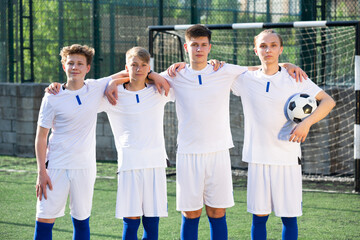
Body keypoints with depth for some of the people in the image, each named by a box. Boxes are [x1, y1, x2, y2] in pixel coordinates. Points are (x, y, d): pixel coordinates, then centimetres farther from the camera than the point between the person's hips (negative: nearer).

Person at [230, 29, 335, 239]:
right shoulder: (246, 80, 4)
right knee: (259, 217, 4)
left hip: (288, 158, -1)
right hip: (258, 158, 1)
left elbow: (328, 101, 0)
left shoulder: (295, 79, 1)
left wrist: (307, 123, -16)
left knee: (289, 217, 3)